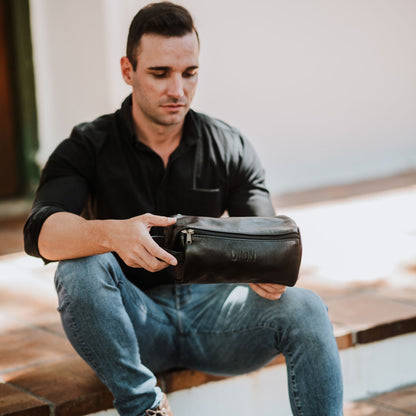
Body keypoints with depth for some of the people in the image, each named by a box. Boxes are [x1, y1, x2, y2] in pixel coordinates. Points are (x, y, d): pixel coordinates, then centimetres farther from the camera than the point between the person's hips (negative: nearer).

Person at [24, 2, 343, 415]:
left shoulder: (230, 147, 5)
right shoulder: (88, 148, -3)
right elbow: (42, 232, -21)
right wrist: (112, 234, -44)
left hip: (212, 310, 2)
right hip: (133, 324, -1)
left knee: (303, 308, -27)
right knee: (81, 266, -31)